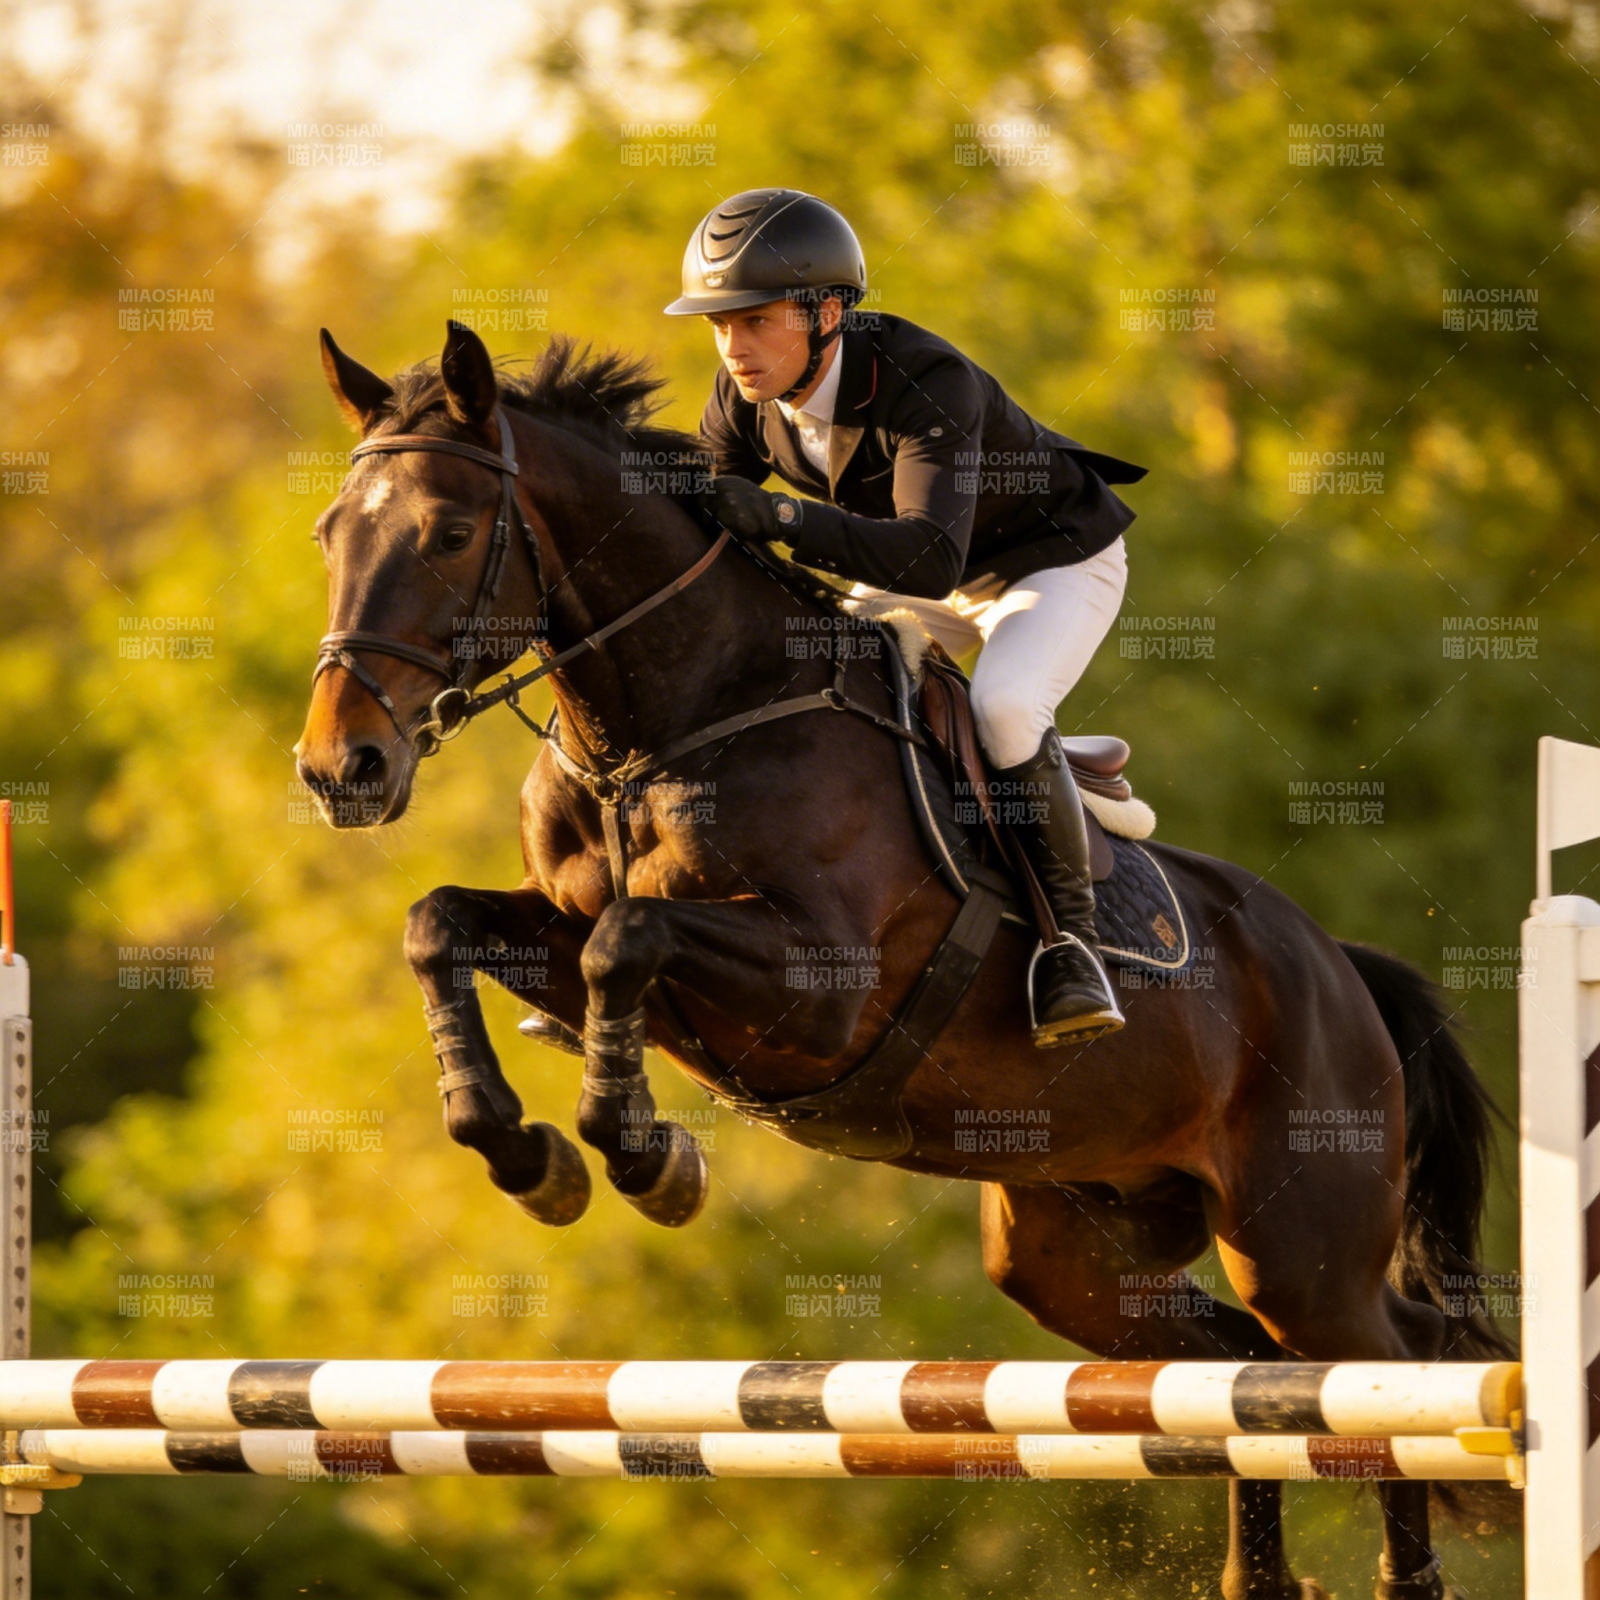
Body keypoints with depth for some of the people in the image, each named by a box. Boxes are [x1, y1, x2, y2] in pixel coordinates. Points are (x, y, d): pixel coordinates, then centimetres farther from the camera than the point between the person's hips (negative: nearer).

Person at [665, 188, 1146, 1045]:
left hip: (1055, 562, -8)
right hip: (931, 578, 8)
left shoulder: (929, 385, -39)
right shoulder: (749, 395, -17)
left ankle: (1069, 933, -19)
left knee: (1001, 704, -33)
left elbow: (931, 558, -51)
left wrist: (776, 517, -60)